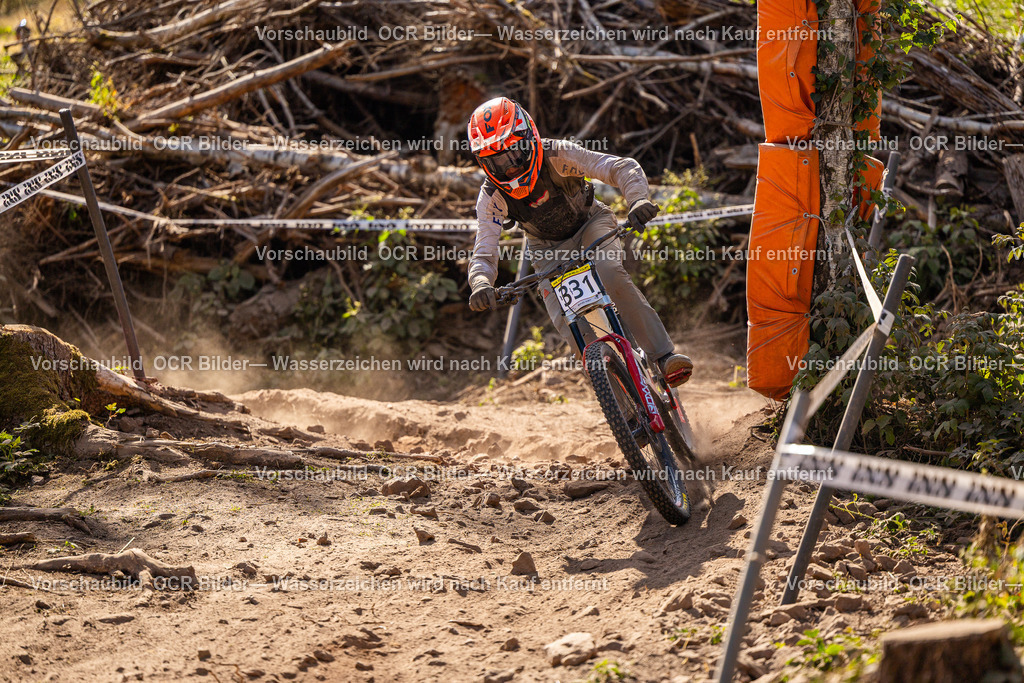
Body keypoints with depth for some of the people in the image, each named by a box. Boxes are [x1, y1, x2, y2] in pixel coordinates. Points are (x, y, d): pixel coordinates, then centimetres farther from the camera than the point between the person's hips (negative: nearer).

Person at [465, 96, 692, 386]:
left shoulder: (557, 156, -29)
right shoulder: (491, 196, -23)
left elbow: (623, 168, -33)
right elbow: (483, 254, -24)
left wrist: (638, 200, -54)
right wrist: (481, 284, -48)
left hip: (590, 224, -2)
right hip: (549, 248, 2)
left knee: (610, 274, -34)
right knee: (565, 323, -20)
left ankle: (664, 354, -33)